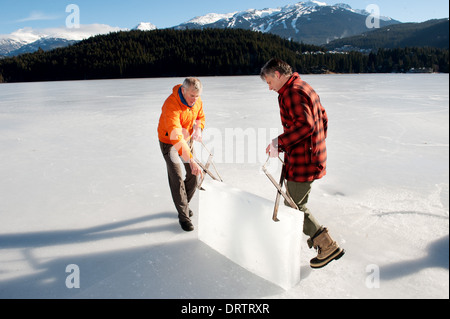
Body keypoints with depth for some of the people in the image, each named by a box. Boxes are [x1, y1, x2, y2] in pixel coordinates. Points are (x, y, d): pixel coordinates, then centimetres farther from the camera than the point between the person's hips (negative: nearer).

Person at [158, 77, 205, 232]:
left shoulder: (197, 100, -12)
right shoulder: (171, 105, -35)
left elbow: (200, 116, 10)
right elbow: (175, 137, -44)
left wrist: (198, 128, -14)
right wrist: (191, 160, -52)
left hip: (187, 139, 6)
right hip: (169, 142, -6)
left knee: (194, 175, 7)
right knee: (177, 179, -9)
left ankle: (184, 204, 31)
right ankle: (183, 216, 4)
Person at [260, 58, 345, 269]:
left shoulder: (292, 92, -17)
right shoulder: (305, 89, 16)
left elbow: (305, 124, -31)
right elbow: (323, 118, 21)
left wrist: (279, 143, -28)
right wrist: (318, 144, 26)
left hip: (302, 162, -11)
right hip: (313, 158, 11)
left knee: (294, 206, 0)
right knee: (298, 203, 21)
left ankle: (328, 246, 6)